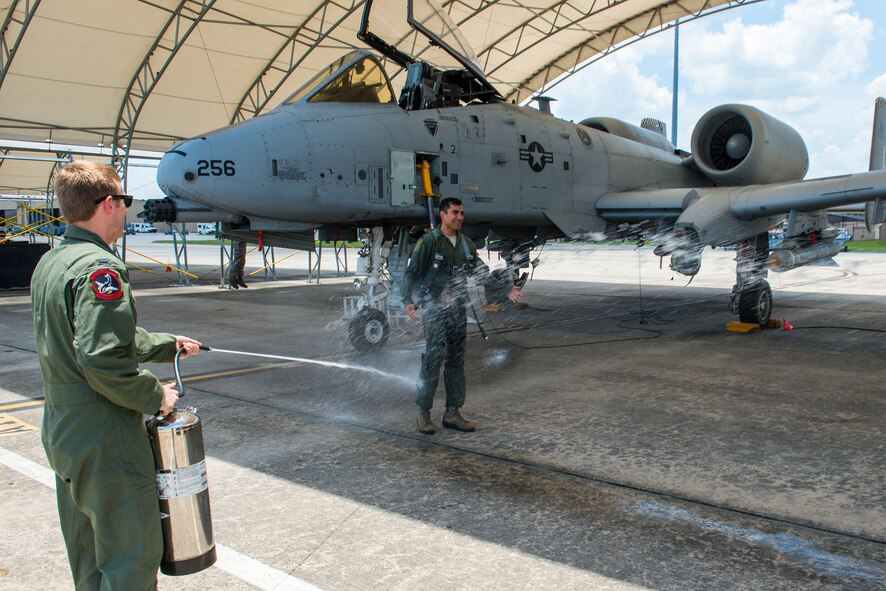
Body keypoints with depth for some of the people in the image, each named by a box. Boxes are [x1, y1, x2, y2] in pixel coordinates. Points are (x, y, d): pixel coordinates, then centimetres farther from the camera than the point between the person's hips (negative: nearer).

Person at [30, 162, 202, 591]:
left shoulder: (49, 263, 11)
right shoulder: (98, 268, -21)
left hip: (61, 432, 10)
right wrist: (155, 397, -14)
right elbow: (103, 360, -28)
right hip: (105, 442, -10)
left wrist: (168, 344, 25)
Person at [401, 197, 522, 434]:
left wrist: (506, 289, 16)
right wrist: (409, 301, -25)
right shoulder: (429, 242, -6)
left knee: (456, 361, 7)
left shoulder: (466, 244, 12)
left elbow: (482, 273, 21)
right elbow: (411, 273, -10)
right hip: (434, 308, -6)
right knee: (433, 358, -10)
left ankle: (452, 413, 15)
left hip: (457, 308, 6)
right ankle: (423, 413, 2)